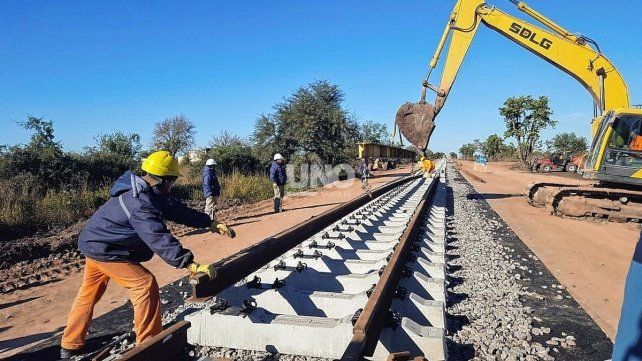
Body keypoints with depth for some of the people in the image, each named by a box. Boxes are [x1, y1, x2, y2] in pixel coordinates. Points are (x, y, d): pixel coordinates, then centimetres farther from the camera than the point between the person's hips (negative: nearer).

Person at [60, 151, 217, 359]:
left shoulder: (149, 194, 1)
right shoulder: (140, 203, -31)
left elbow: (177, 210, 5)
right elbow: (158, 238, -41)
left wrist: (210, 223, 5)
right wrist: (190, 264, -47)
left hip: (95, 244, 11)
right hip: (104, 250, -11)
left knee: (89, 293, 20)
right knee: (145, 285, -13)